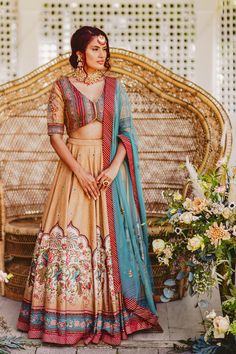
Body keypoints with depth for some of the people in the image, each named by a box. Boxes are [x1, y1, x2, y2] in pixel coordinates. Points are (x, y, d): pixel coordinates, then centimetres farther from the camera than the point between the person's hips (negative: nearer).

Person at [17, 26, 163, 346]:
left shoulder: (115, 86, 6)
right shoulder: (62, 86, 1)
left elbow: (128, 130, 3)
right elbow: (54, 133, -4)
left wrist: (114, 168, -12)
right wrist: (79, 172, -13)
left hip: (111, 167, 2)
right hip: (74, 166, -1)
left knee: (110, 237, 3)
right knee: (69, 237, -2)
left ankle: (111, 312, 16)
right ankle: (69, 316, 11)